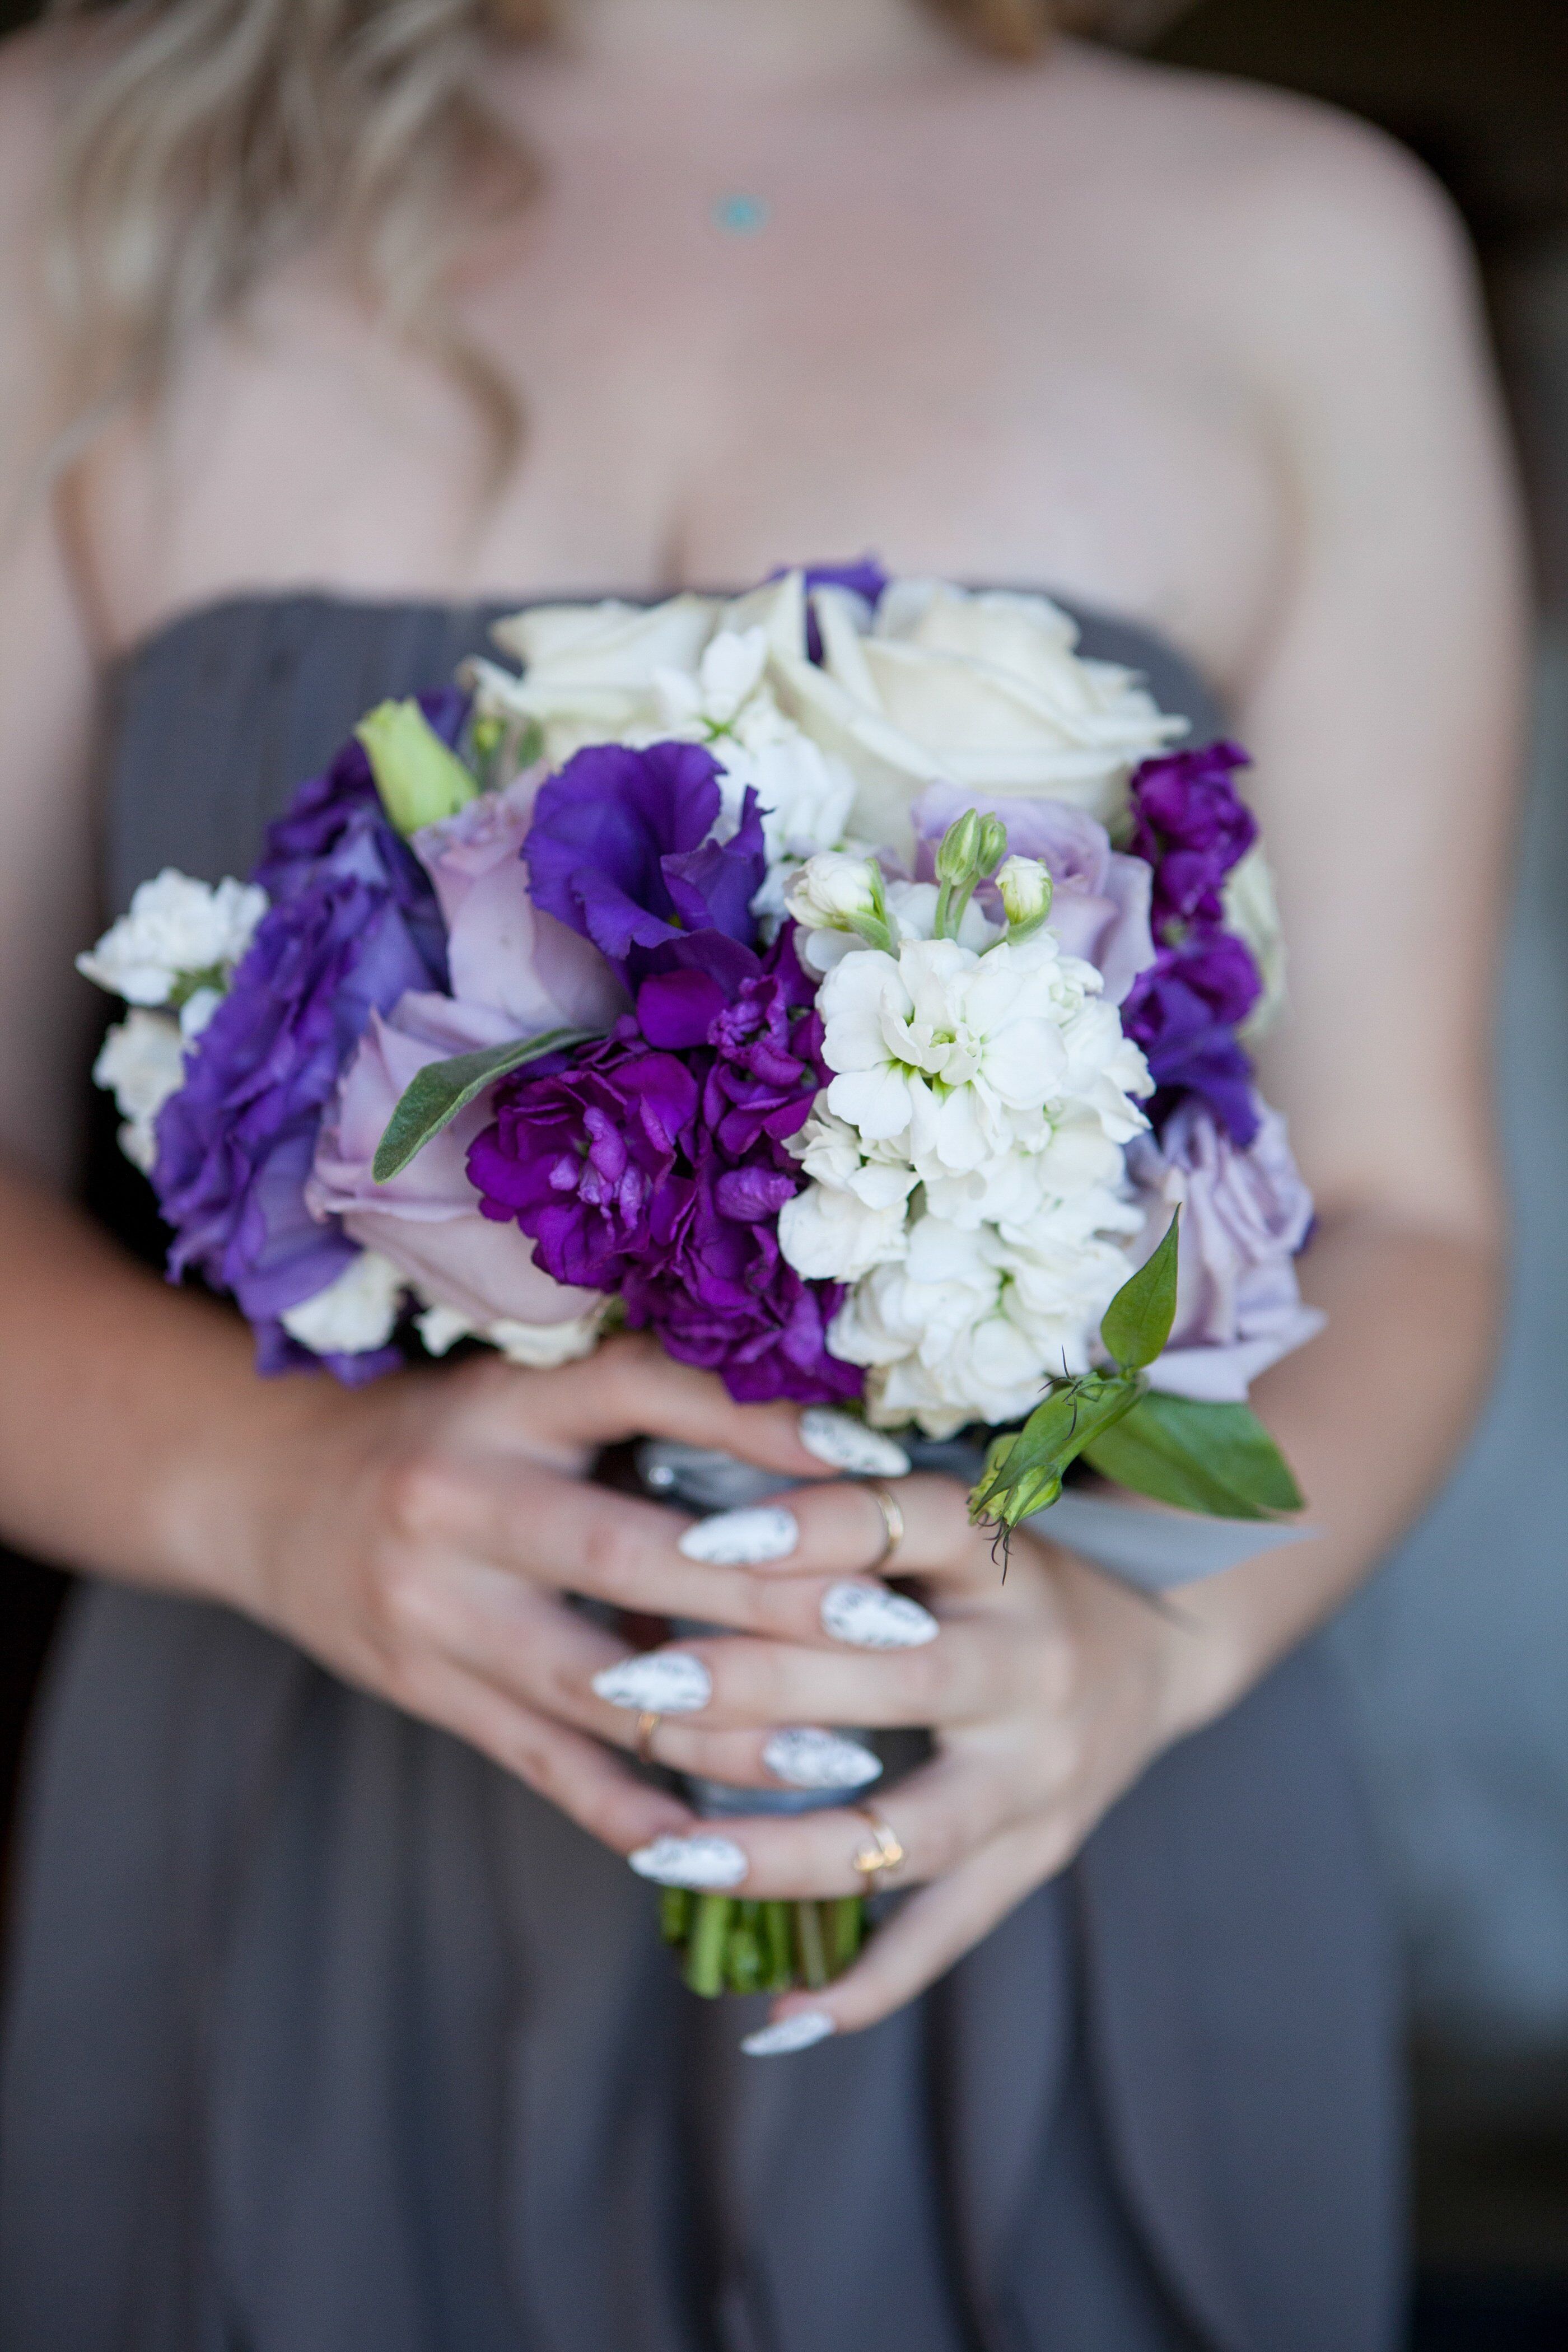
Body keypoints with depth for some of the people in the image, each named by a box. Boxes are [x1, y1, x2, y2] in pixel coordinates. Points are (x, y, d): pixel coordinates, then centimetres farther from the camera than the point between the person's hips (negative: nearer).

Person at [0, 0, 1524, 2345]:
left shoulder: (1302, 243, 0)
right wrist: (273, 1490, -22)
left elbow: (1398, 1213, 0)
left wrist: (1149, 1635, -20)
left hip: (1067, 1924, 0)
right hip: (300, 1909, 1)